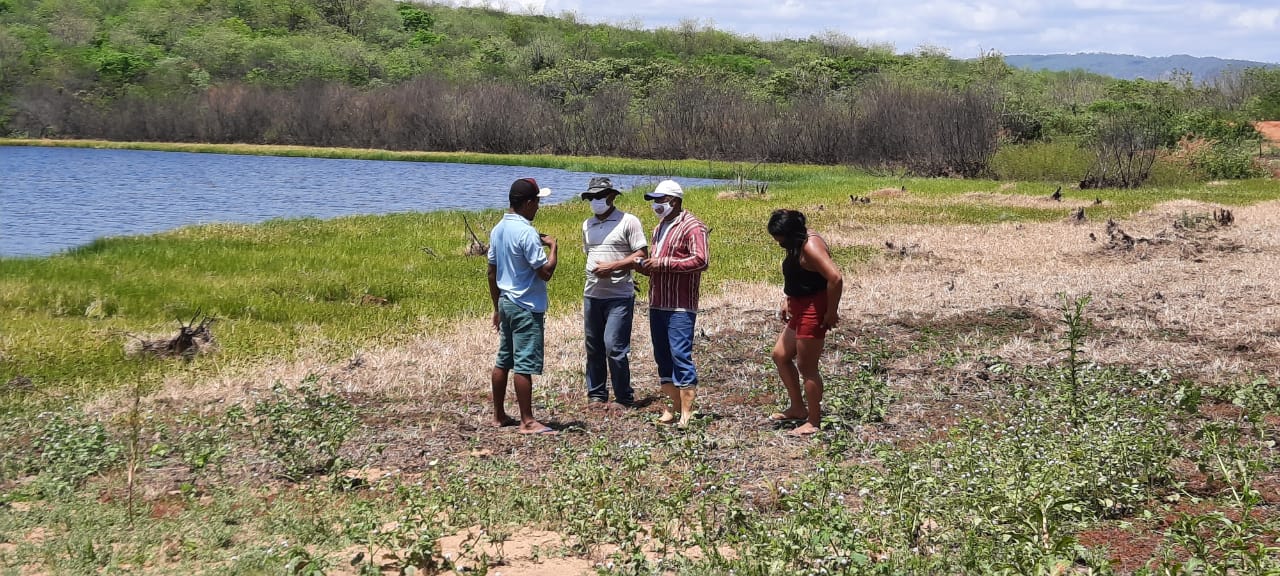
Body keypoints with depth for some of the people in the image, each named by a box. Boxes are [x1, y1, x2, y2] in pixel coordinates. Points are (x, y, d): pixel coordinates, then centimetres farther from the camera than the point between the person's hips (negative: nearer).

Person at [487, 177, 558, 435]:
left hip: (506, 304, 9)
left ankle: (499, 415, 22)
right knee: (524, 365, -6)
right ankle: (527, 422, -2)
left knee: (503, 361, 14)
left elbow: (492, 272, 14)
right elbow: (545, 272, -21)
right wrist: (553, 246, -5)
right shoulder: (527, 233, -19)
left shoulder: (498, 230, 8)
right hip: (526, 308, -9)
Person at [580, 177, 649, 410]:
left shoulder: (628, 221, -5)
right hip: (592, 294, 6)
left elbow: (642, 255, -10)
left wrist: (613, 266, -18)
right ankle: (596, 395, 20)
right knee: (594, 348, 10)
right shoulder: (587, 225, 16)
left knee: (614, 347, -10)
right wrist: (596, 269, 10)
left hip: (619, 296, -6)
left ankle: (624, 398, 2)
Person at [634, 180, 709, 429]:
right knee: (662, 355, 10)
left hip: (680, 306, -9)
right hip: (657, 303, 9)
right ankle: (673, 406, 17)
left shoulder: (691, 227, -8)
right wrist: (644, 266, 8)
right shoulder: (659, 228, 20)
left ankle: (686, 412, -8)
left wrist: (662, 263, -20)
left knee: (680, 354, -11)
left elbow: (700, 260, -21)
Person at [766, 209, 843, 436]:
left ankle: (814, 422, 9)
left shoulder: (810, 247, -22)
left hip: (814, 311, -11)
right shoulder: (797, 245, 9)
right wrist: (787, 301, 13)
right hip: (800, 310, 11)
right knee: (780, 355, 18)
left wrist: (831, 312, -22)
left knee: (806, 366, -2)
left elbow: (835, 278, -30)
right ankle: (798, 408, 28)